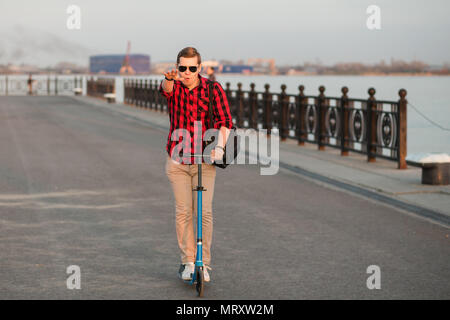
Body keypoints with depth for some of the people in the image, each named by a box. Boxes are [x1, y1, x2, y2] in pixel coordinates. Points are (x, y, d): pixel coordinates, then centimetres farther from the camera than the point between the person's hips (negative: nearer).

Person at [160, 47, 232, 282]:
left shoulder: (213, 88, -5)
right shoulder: (174, 87, -3)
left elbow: (225, 120, -12)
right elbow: (166, 88, -28)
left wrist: (219, 145, -29)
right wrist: (169, 79, -53)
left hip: (204, 160, -1)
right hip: (177, 159, 1)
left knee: (204, 212, -5)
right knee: (183, 211, 1)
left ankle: (204, 264, 5)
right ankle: (188, 262, 12)